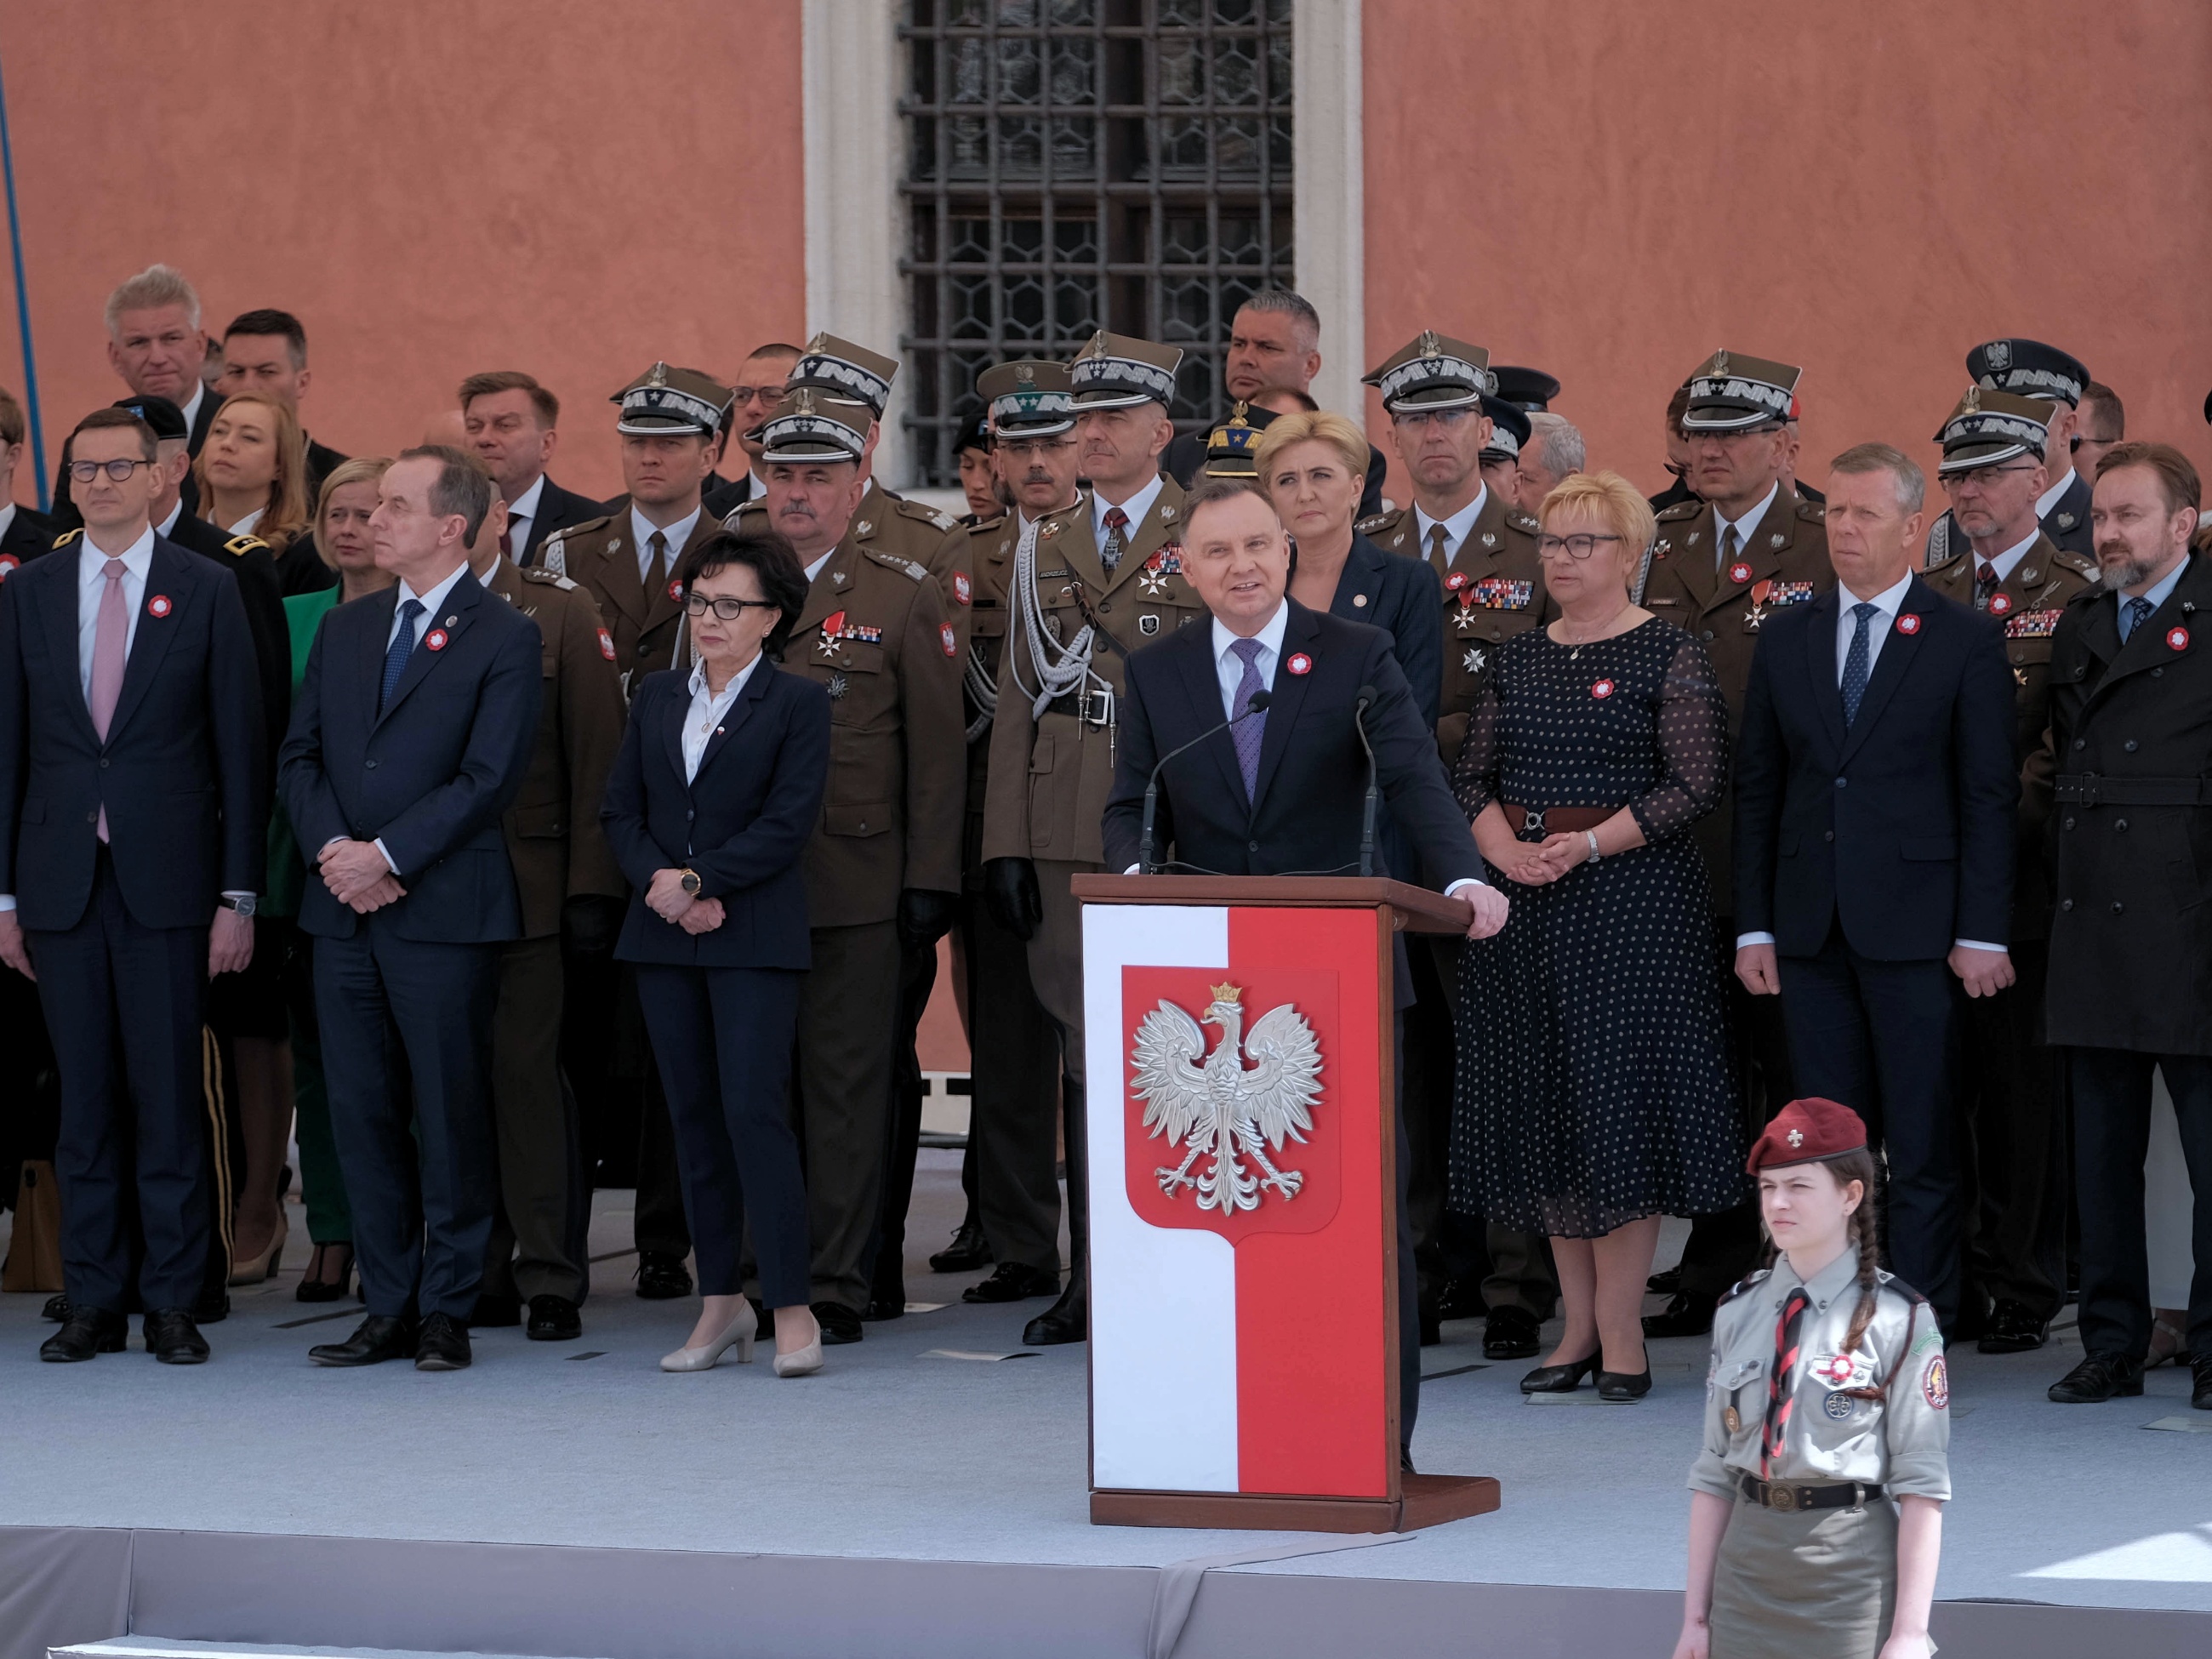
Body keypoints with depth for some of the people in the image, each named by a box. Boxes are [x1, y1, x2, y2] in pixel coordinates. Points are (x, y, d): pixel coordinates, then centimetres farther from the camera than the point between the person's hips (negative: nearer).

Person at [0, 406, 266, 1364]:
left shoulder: (208, 591, 3)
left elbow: (239, 748, 2)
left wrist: (238, 895, -4)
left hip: (167, 882, -2)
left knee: (170, 1095, -1)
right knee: (84, 1098, 5)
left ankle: (173, 1303, 4)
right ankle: (92, 1301, 10)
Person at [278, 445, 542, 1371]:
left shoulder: (502, 639, -3)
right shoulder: (345, 630, 16)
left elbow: (489, 776, -11)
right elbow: (300, 756, 12)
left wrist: (386, 854, -15)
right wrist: (333, 850, -6)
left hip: (444, 912, -6)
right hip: (345, 912, 6)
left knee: (451, 1113, -1)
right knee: (361, 1113, 6)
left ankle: (447, 1311, 5)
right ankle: (388, 1308, 12)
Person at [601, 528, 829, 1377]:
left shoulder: (798, 703, -1)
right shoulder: (656, 699, 14)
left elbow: (788, 821, -9)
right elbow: (621, 807, 9)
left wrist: (697, 882, -14)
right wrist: (658, 883, -9)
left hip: (755, 935, -5)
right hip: (664, 935, 5)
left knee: (753, 1108, -13)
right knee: (694, 1114, 7)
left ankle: (792, 1307, -10)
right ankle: (721, 1300, 13)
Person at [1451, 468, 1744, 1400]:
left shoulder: (1670, 657, -4)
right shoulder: (1518, 660, 13)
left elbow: (1696, 785, -10)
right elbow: (1470, 775, 12)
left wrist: (1585, 845, -17)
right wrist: (1504, 850, -8)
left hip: (1632, 895, -6)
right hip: (1522, 902, 6)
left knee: (1620, 1096, -7)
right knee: (1542, 1102, 6)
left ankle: (1620, 1331, -3)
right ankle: (1578, 1324, 13)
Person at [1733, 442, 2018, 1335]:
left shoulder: (1966, 640, 1)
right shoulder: (1786, 637, 12)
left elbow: (1989, 794, -2)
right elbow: (1756, 787, 12)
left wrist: (1983, 932, -8)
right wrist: (1752, 926, 5)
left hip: (1915, 923, -4)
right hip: (1811, 927, 4)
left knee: (1921, 1144, -2)